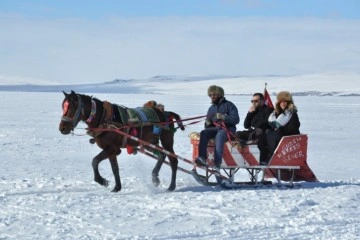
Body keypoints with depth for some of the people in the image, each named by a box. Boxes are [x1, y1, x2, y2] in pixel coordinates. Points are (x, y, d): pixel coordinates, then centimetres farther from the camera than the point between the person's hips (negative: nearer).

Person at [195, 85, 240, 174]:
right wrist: (207, 123, -2)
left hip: (227, 128, -5)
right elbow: (207, 126, 23)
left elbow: (236, 119, -7)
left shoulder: (228, 105, 5)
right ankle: (202, 158, -42)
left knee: (219, 135, -38)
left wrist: (223, 117, -21)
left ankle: (217, 165, -49)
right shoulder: (211, 108, 23)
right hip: (215, 128, 5)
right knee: (203, 133, -26)